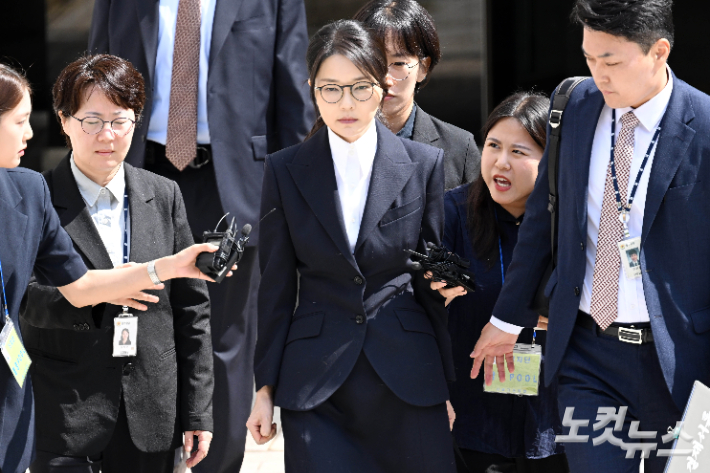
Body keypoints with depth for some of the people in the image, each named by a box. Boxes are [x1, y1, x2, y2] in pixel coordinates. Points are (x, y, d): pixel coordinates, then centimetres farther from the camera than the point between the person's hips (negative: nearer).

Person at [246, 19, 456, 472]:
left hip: (408, 381, 0)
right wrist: (266, 388, 5)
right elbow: (276, 287, 7)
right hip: (315, 384, 0)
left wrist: (450, 384, 5)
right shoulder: (285, 171, 4)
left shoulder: (424, 164, 4)